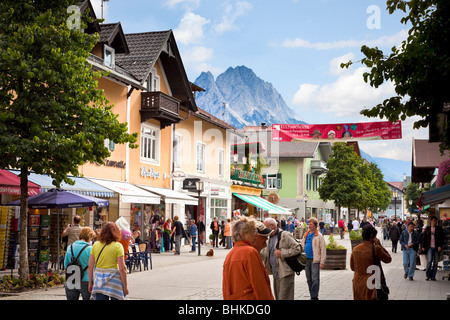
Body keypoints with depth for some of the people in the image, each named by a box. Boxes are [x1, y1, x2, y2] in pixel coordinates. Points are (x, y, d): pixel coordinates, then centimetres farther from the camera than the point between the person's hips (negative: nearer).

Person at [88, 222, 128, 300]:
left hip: (98, 281, 4)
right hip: (113, 279, -4)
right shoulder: (118, 246, -6)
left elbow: (90, 266, 6)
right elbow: (122, 268, -10)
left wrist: (90, 282, 15)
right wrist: (125, 286, -3)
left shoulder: (95, 245, 5)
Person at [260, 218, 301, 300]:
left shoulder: (285, 235, -9)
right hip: (276, 274, 8)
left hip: (286, 273, -8)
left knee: (284, 297, -9)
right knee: (278, 297, 13)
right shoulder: (270, 238, 16)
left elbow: (297, 249, -14)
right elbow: (265, 254, 18)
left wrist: (282, 253, -19)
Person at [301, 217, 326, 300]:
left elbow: (323, 250, -7)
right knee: (309, 279, 11)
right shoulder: (306, 235, 14)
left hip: (315, 260, -6)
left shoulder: (319, 236, -4)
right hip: (306, 259, 6)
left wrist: (322, 262, -12)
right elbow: (302, 246, 19)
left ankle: (314, 297, -5)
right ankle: (312, 296, 20)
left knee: (315, 279, -8)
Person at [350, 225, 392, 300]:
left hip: (357, 283, 5)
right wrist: (380, 246, -1)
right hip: (370, 284, -5)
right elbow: (388, 259, -1)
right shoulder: (376, 248, -14)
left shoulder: (355, 249, 0)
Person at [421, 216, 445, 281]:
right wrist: (423, 246, 6)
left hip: (436, 248, 1)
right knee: (429, 261, -12)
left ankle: (433, 276, 10)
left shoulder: (439, 229, 6)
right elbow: (424, 238, 11)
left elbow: (442, 238, 4)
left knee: (435, 262, 2)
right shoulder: (427, 229, 8)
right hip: (429, 247, -1)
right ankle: (428, 275, -2)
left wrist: (440, 246, -8)